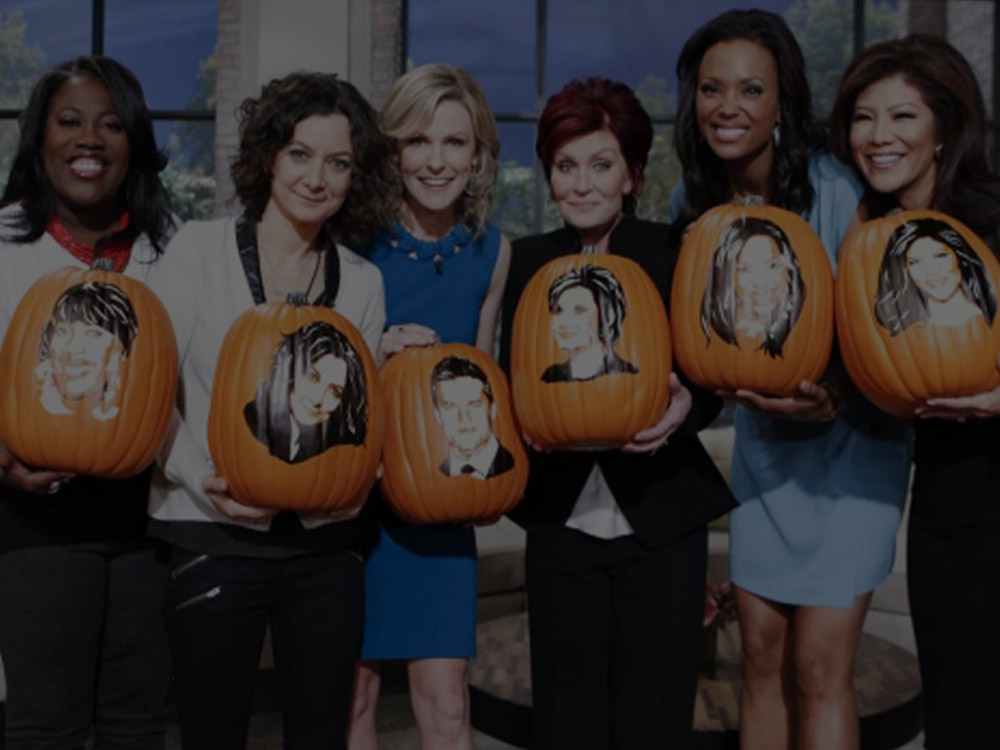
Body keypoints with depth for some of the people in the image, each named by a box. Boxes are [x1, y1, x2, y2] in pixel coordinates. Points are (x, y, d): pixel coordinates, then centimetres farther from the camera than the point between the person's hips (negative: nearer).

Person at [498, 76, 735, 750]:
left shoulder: (674, 256, -3)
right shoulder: (529, 262, 5)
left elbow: (712, 379, 2)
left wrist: (684, 408, -20)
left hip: (661, 524, -2)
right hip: (561, 523, 2)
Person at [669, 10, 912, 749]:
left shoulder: (834, 189, -20)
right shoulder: (693, 204, -4)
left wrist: (833, 397, -35)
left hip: (850, 439, -5)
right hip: (761, 444, 5)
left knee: (818, 667, -5)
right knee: (761, 655, 10)